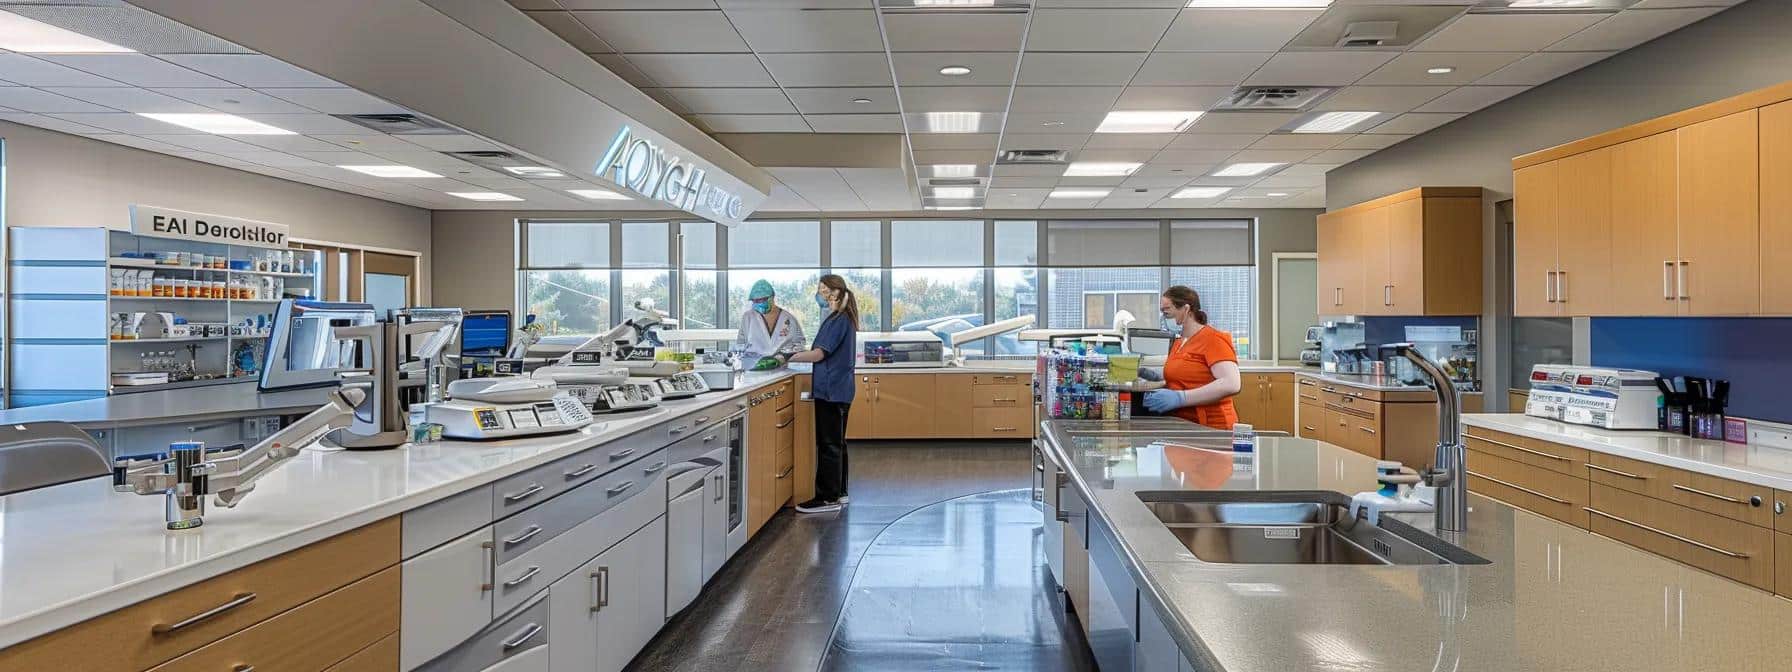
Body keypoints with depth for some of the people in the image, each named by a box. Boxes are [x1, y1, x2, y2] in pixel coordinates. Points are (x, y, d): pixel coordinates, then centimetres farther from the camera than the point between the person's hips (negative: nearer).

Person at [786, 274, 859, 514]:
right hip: (837, 391, 10)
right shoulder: (841, 319, 16)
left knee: (829, 444, -6)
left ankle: (827, 498, -3)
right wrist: (797, 352, 11)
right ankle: (838, 492, 23)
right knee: (836, 443, 15)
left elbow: (819, 354, -19)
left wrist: (788, 357, -12)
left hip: (831, 392, -10)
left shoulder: (838, 321, -14)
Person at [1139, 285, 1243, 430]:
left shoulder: (1212, 338, -7)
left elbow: (1231, 384, -20)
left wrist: (1179, 398, -25)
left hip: (1211, 428, -7)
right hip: (1181, 425, 7)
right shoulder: (1178, 343, 15)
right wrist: (1158, 378, 5)